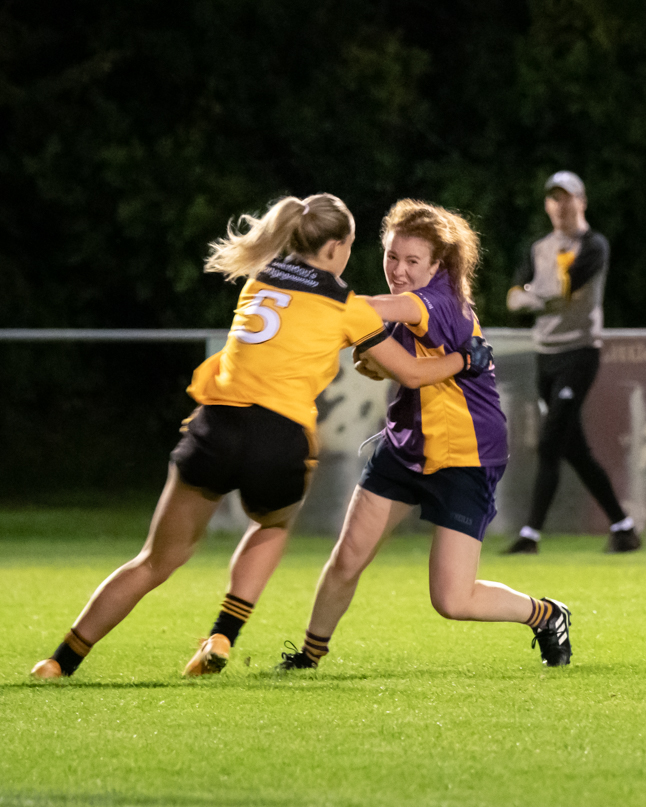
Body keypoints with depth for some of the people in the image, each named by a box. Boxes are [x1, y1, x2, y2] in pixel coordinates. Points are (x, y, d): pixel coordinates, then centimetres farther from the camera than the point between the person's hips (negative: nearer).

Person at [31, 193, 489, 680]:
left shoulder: (258, 281, 20)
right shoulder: (347, 308, 8)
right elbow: (413, 373, 16)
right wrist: (465, 358, 33)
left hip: (215, 426, 2)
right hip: (280, 443, -2)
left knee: (154, 564, 12)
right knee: (272, 528, 32)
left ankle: (63, 661, 7)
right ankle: (222, 639, 15)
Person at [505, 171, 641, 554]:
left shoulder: (594, 245, -4)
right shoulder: (541, 249, 16)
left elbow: (565, 285, -19)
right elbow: (516, 298, 6)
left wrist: (534, 292, -5)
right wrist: (544, 297, -13)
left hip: (579, 351, -7)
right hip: (546, 353, 7)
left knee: (550, 445, -14)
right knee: (575, 451, 7)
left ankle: (532, 533, -16)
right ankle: (623, 526, 15)